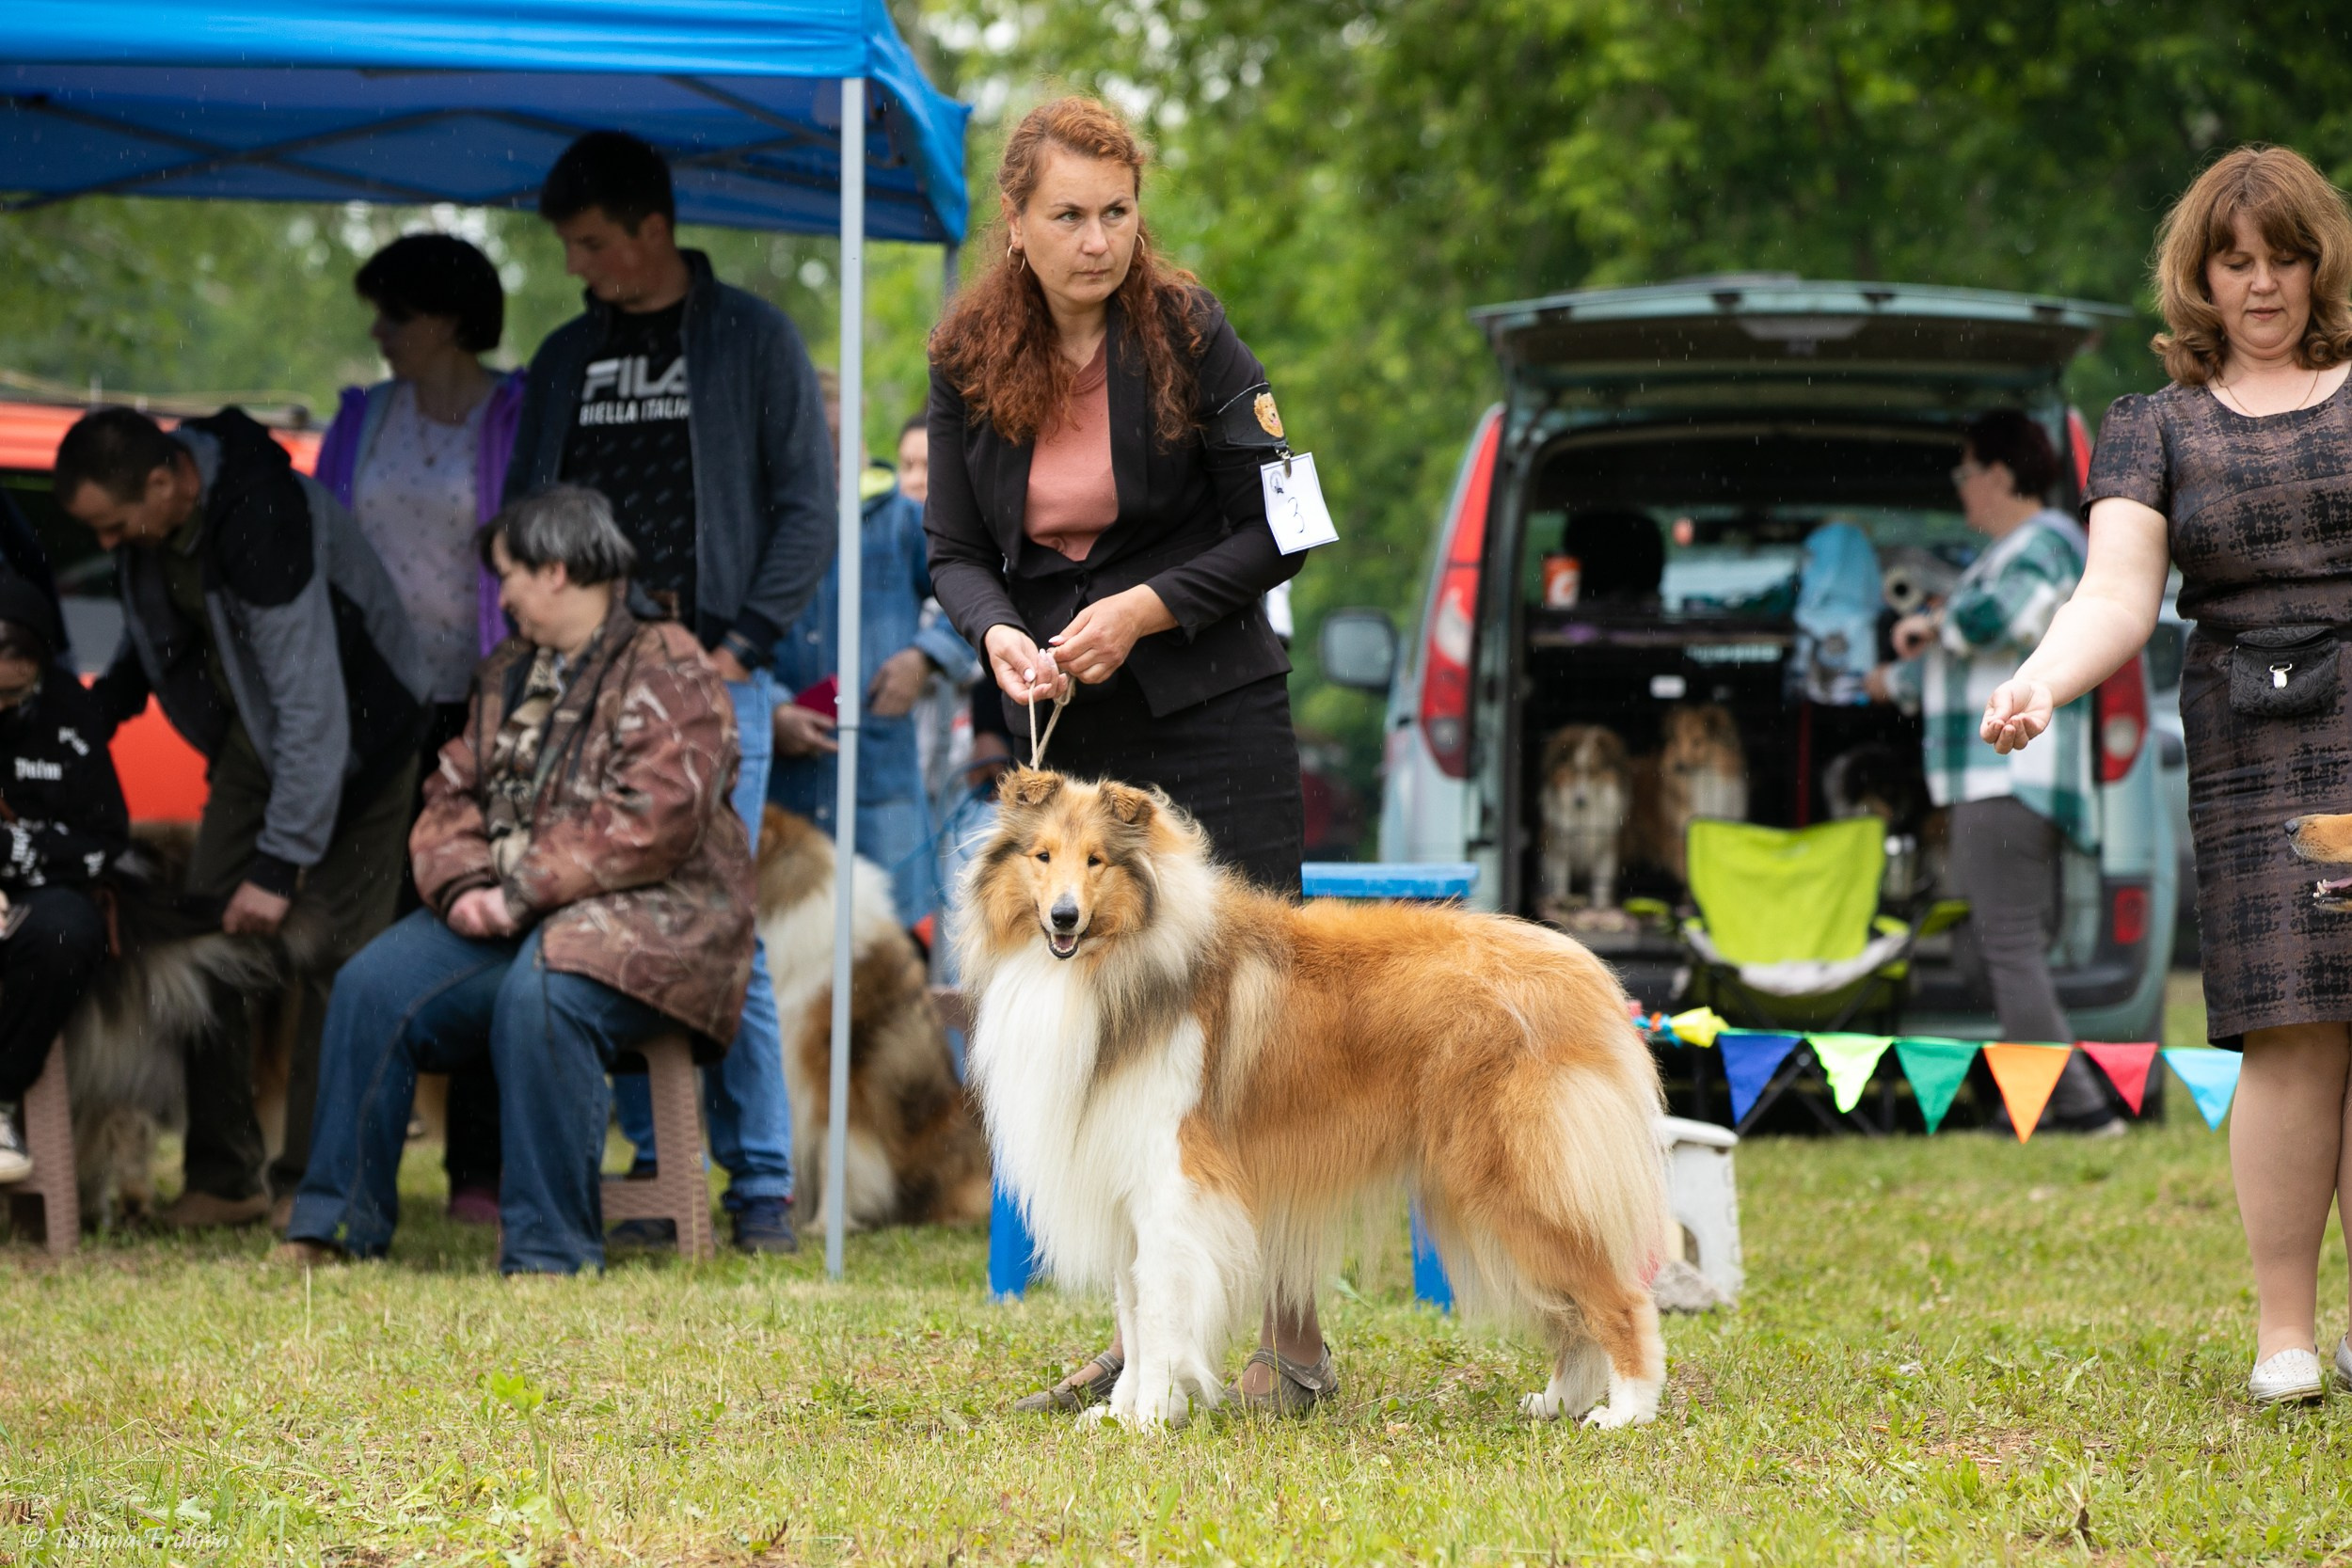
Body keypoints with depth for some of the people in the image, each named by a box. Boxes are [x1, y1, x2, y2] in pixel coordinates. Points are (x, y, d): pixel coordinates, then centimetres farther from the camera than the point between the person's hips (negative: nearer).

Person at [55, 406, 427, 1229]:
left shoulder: (262, 520, -36)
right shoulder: (155, 515, -10)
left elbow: (313, 710, -35)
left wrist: (279, 865, -34)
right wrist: (104, 703, -4)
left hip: (356, 733, -8)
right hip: (252, 732, 8)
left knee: (325, 952, -12)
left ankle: (313, 1186, -6)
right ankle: (223, 1182, 5)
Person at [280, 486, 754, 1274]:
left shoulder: (666, 670, -6)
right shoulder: (508, 675, 21)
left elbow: (652, 821, -18)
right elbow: (453, 794, 16)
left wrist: (522, 892, -20)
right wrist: (464, 885, -6)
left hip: (641, 914, -7)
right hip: (505, 916, 7)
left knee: (538, 996, -37)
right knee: (373, 986, -14)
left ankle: (551, 1251, -31)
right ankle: (337, 1224, -9)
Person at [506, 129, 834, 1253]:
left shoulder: (752, 340, 4)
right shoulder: (565, 359, 16)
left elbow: (807, 507, 1)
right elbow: (524, 516, 20)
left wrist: (740, 643, -8)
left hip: (712, 680, -4)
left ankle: (761, 1182, -5)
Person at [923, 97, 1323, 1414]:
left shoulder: (1189, 335, -8)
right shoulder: (970, 363, 2)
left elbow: (1277, 533, -6)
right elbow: (957, 552, 6)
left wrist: (1147, 607, -18)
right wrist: (999, 636, -14)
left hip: (1215, 719, -4)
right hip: (1067, 731, 4)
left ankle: (1295, 1340, -1)